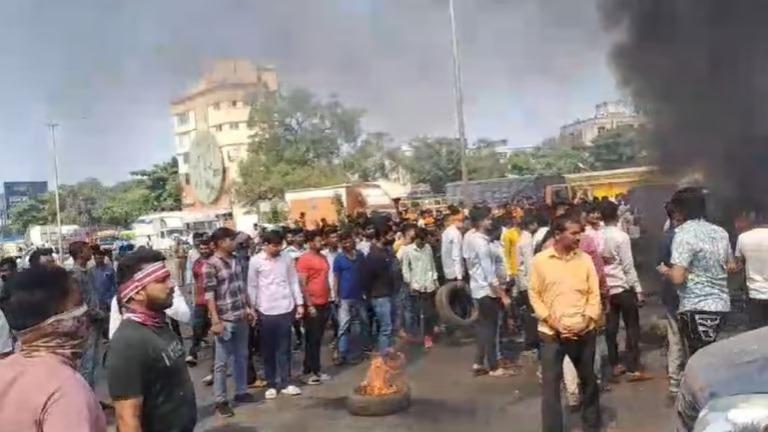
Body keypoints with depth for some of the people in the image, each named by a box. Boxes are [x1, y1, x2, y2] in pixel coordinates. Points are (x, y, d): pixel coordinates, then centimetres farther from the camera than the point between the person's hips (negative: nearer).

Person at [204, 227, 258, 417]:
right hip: (225, 320, -7)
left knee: (241, 356, 16)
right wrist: (215, 320, -19)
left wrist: (248, 307, 15)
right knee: (222, 362, 2)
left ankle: (241, 391, 30)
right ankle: (221, 401, 11)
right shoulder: (210, 265, -12)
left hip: (240, 317, 7)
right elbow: (209, 295, -15)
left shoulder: (235, 260, 9)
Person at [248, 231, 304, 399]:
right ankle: (271, 384, 19)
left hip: (286, 309, 2)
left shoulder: (286, 258, 3)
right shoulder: (255, 261, -5)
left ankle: (285, 383, 17)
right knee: (268, 350, 8)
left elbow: (294, 281, 8)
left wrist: (299, 303, 5)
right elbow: (252, 286, 0)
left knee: (284, 348, 8)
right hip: (266, 311, -2)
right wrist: (253, 308, -1)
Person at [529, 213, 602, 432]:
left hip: (583, 332, 3)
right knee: (550, 385, 0)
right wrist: (552, 320, -12)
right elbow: (534, 294, -3)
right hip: (551, 333, -2)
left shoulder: (585, 259, -1)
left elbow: (594, 294, 2)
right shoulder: (540, 260, -6)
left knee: (589, 380, 17)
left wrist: (587, 320, -10)